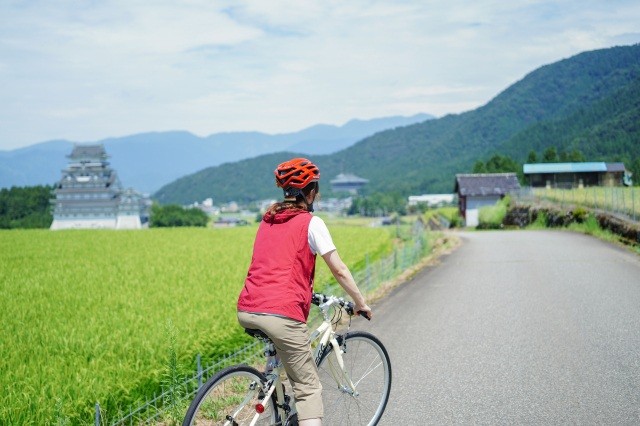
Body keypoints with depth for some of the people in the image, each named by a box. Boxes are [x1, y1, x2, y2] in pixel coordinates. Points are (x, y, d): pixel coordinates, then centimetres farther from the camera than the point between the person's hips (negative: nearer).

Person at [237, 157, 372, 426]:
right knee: (308, 389, 0)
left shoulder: (267, 220, 21)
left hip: (246, 312, 7)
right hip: (281, 314, -7)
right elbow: (339, 270, 3)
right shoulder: (311, 223, 2)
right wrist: (360, 303, 16)